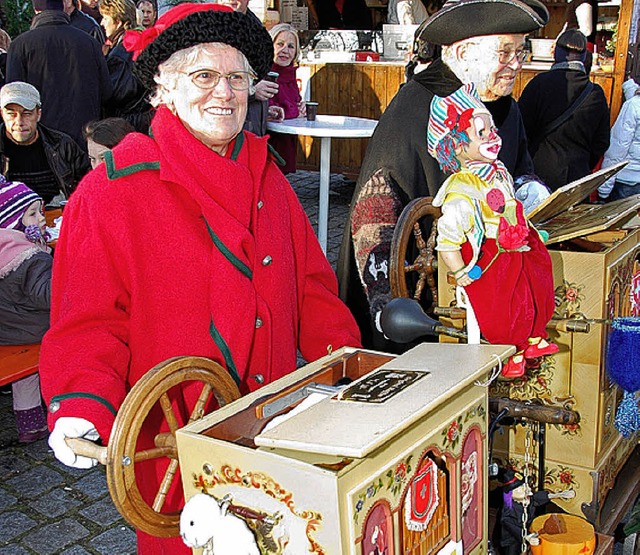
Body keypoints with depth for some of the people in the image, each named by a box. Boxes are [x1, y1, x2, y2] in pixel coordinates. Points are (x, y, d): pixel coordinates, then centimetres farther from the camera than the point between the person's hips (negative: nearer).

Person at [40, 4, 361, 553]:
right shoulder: (111, 193, -10)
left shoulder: (266, 179, 8)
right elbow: (88, 319, -11)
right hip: (174, 442, -4)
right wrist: (82, 406, -27)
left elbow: (311, 287, 11)